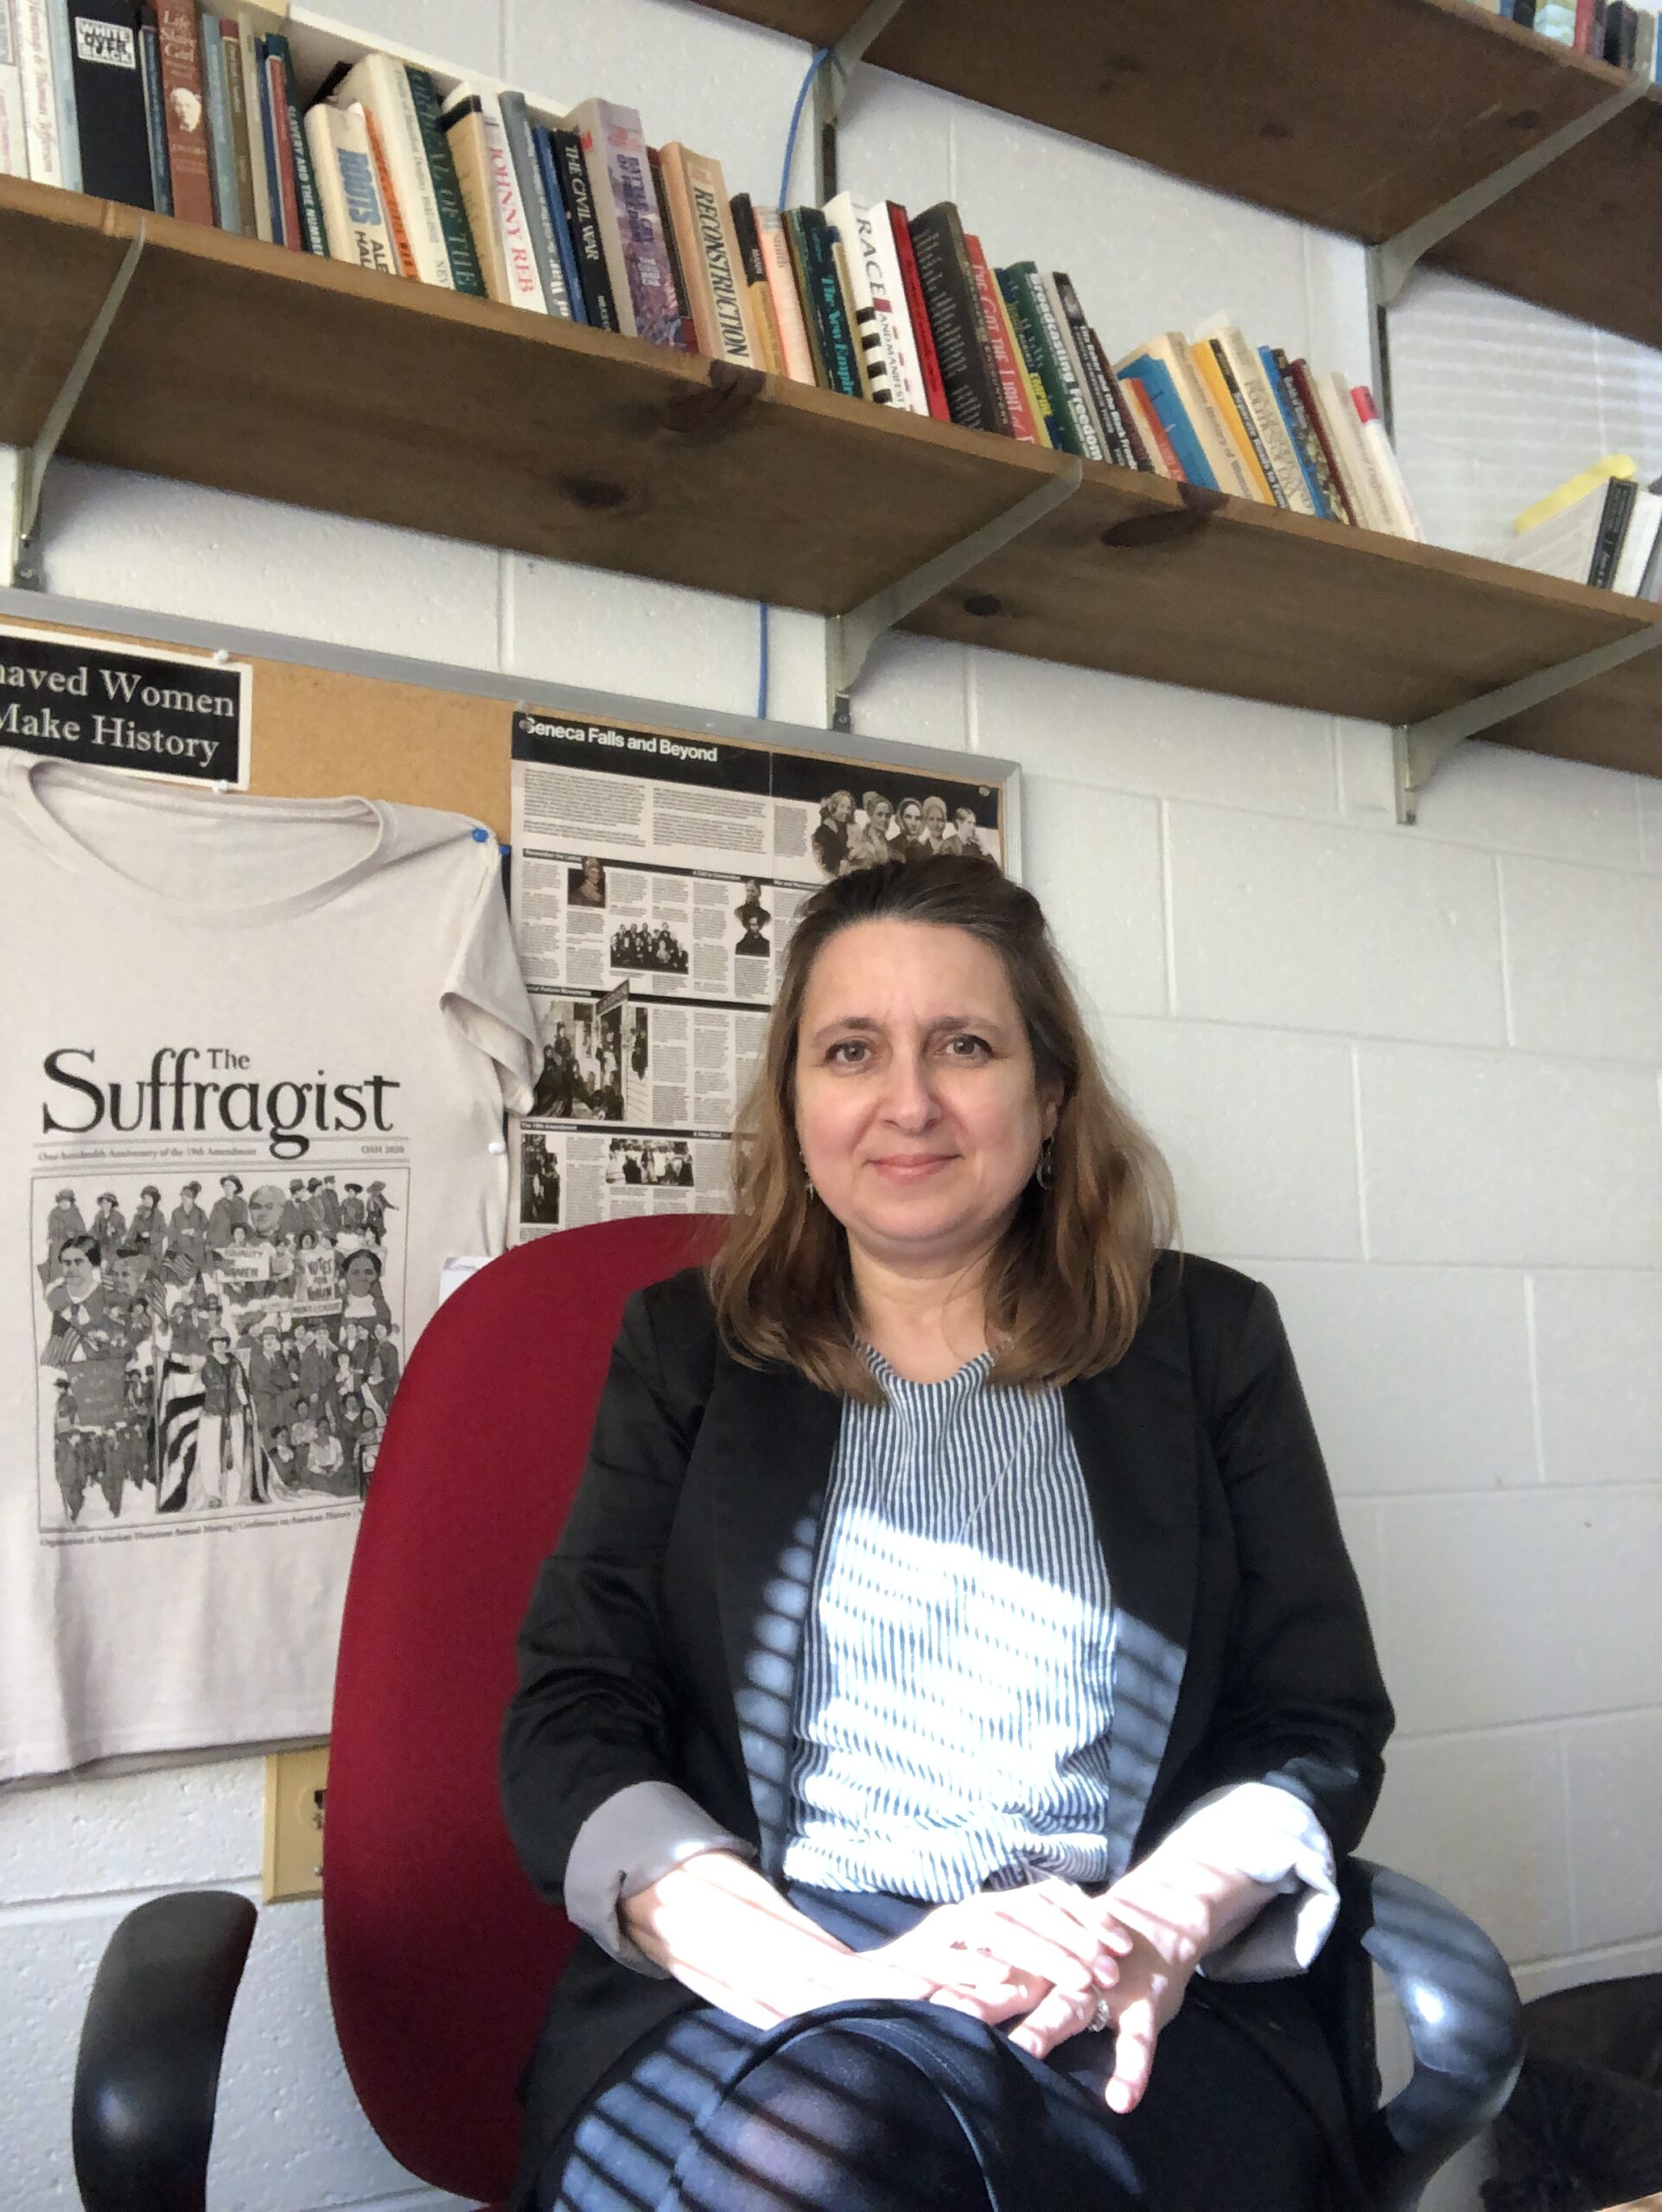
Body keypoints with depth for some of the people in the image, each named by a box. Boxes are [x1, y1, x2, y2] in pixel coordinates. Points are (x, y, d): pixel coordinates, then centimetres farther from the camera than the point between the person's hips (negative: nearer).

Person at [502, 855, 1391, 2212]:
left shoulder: (1207, 1339, 13)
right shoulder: (688, 1348, 12)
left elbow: (1323, 1726, 9)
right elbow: (567, 1729, 3)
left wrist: (1154, 1925, -14)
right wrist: (829, 1982, -16)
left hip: (1124, 2017, 1)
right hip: (743, 1989, 0)